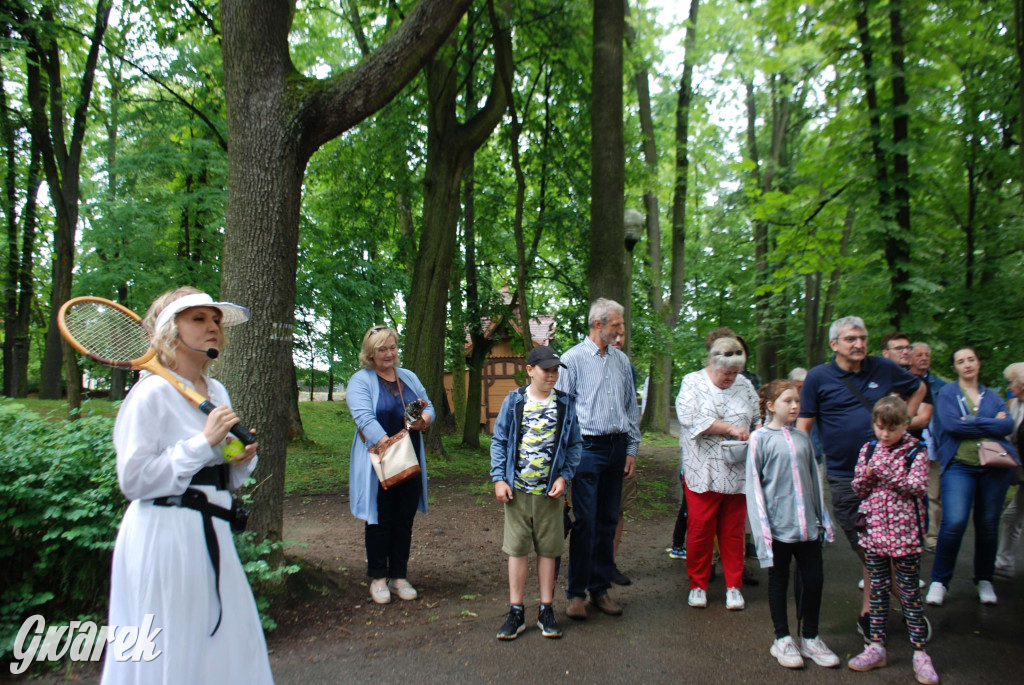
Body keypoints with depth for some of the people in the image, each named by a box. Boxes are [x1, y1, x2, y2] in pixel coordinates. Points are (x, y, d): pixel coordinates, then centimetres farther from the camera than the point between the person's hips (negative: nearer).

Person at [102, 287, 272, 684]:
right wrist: (203, 442, -18)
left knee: (230, 647, 13)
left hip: (210, 532, 7)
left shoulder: (218, 392, 10)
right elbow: (133, 480, -17)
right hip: (164, 536, -7)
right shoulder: (152, 394, -12)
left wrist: (243, 460, -2)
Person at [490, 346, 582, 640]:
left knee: (548, 550, 10)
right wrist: (499, 478, -4)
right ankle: (516, 612, 18)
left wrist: (564, 476, -4)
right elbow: (499, 441, 4)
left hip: (549, 491, 1)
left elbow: (574, 444, 8)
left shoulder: (566, 404, 3)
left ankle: (546, 610, 22)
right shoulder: (513, 401, 0)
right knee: (517, 549, 6)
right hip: (517, 490, 0)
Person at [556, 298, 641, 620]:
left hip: (616, 447, 5)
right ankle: (576, 593, 8)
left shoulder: (622, 360, 12)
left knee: (608, 521, 10)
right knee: (585, 522, -4)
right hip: (588, 447, -5)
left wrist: (631, 449, 11)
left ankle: (600, 588, 21)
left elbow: (631, 407, 17)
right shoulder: (573, 359, -3)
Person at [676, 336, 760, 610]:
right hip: (702, 472, -3)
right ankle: (698, 585, 17)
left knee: (733, 531, 8)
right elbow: (693, 418, -13)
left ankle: (733, 586, 22)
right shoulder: (692, 383, 1)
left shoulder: (744, 385, 13)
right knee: (699, 530, 2)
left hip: (737, 473, 3)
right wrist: (730, 428, -16)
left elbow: (759, 419, 18)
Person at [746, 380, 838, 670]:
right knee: (779, 580, 10)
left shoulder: (802, 438, 7)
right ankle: (782, 639, 26)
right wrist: (762, 526, -10)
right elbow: (754, 484, -7)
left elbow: (814, 479, 14)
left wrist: (822, 518, 14)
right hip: (779, 524, -4)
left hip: (807, 525, 4)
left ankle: (810, 638, 28)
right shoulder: (760, 438, -7)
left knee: (814, 579, 9)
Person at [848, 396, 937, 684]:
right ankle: (876, 647, 20)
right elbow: (858, 489, 6)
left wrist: (886, 472, -23)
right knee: (878, 589, 11)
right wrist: (867, 476, -14)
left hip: (905, 532, -3)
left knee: (910, 592, 4)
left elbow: (918, 487, -14)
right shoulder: (868, 450, 6)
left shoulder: (915, 451, -4)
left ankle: (919, 652, 14)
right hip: (874, 529, 3)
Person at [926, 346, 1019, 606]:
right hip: (959, 465, -3)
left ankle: (984, 580, 24)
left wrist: (973, 423, -9)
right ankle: (939, 581, -1)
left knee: (988, 524, 6)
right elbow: (951, 424, -10)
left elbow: (1007, 425, 0)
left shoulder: (992, 395, 16)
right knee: (954, 522, -15)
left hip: (995, 465, 3)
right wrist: (991, 424, -5)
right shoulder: (947, 393, 7)